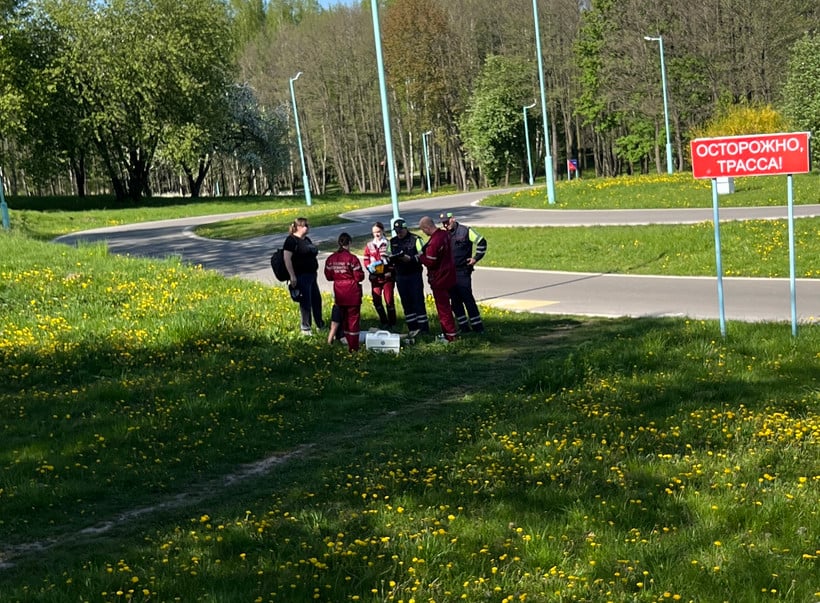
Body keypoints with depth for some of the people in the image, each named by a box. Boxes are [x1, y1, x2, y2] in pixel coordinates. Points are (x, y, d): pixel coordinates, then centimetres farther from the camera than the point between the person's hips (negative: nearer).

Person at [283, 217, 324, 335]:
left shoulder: (307, 239, 16)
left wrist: (315, 270, 21)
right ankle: (305, 328, 8)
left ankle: (320, 325, 29)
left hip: (311, 275, 9)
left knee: (317, 299, 15)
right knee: (306, 302, -4)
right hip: (301, 276, -9)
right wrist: (292, 276, -22)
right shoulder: (292, 240, -12)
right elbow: (287, 258, -19)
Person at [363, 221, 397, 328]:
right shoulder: (369, 246, 9)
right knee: (376, 300, 2)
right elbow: (366, 261, 8)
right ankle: (384, 322, 17)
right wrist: (370, 267, -12)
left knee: (389, 300, -2)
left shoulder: (388, 244, -1)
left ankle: (392, 323, 9)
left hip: (387, 276, -3)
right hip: (375, 277, 3)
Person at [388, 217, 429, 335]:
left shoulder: (415, 239, -6)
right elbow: (388, 257, 12)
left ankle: (424, 328, -2)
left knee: (418, 301, -5)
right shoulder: (392, 242, 11)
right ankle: (413, 328, 14)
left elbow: (422, 256, -12)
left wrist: (410, 258, -26)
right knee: (406, 303, 7)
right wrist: (393, 258, -11)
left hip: (414, 275, -5)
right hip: (400, 276, 5)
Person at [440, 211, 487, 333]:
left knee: (468, 299, -8)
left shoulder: (465, 231, -5)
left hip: (463, 272, -6)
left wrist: (476, 258, -6)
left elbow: (481, 242, -4)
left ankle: (478, 327, -3)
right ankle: (464, 327, 15)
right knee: (455, 302, 7)